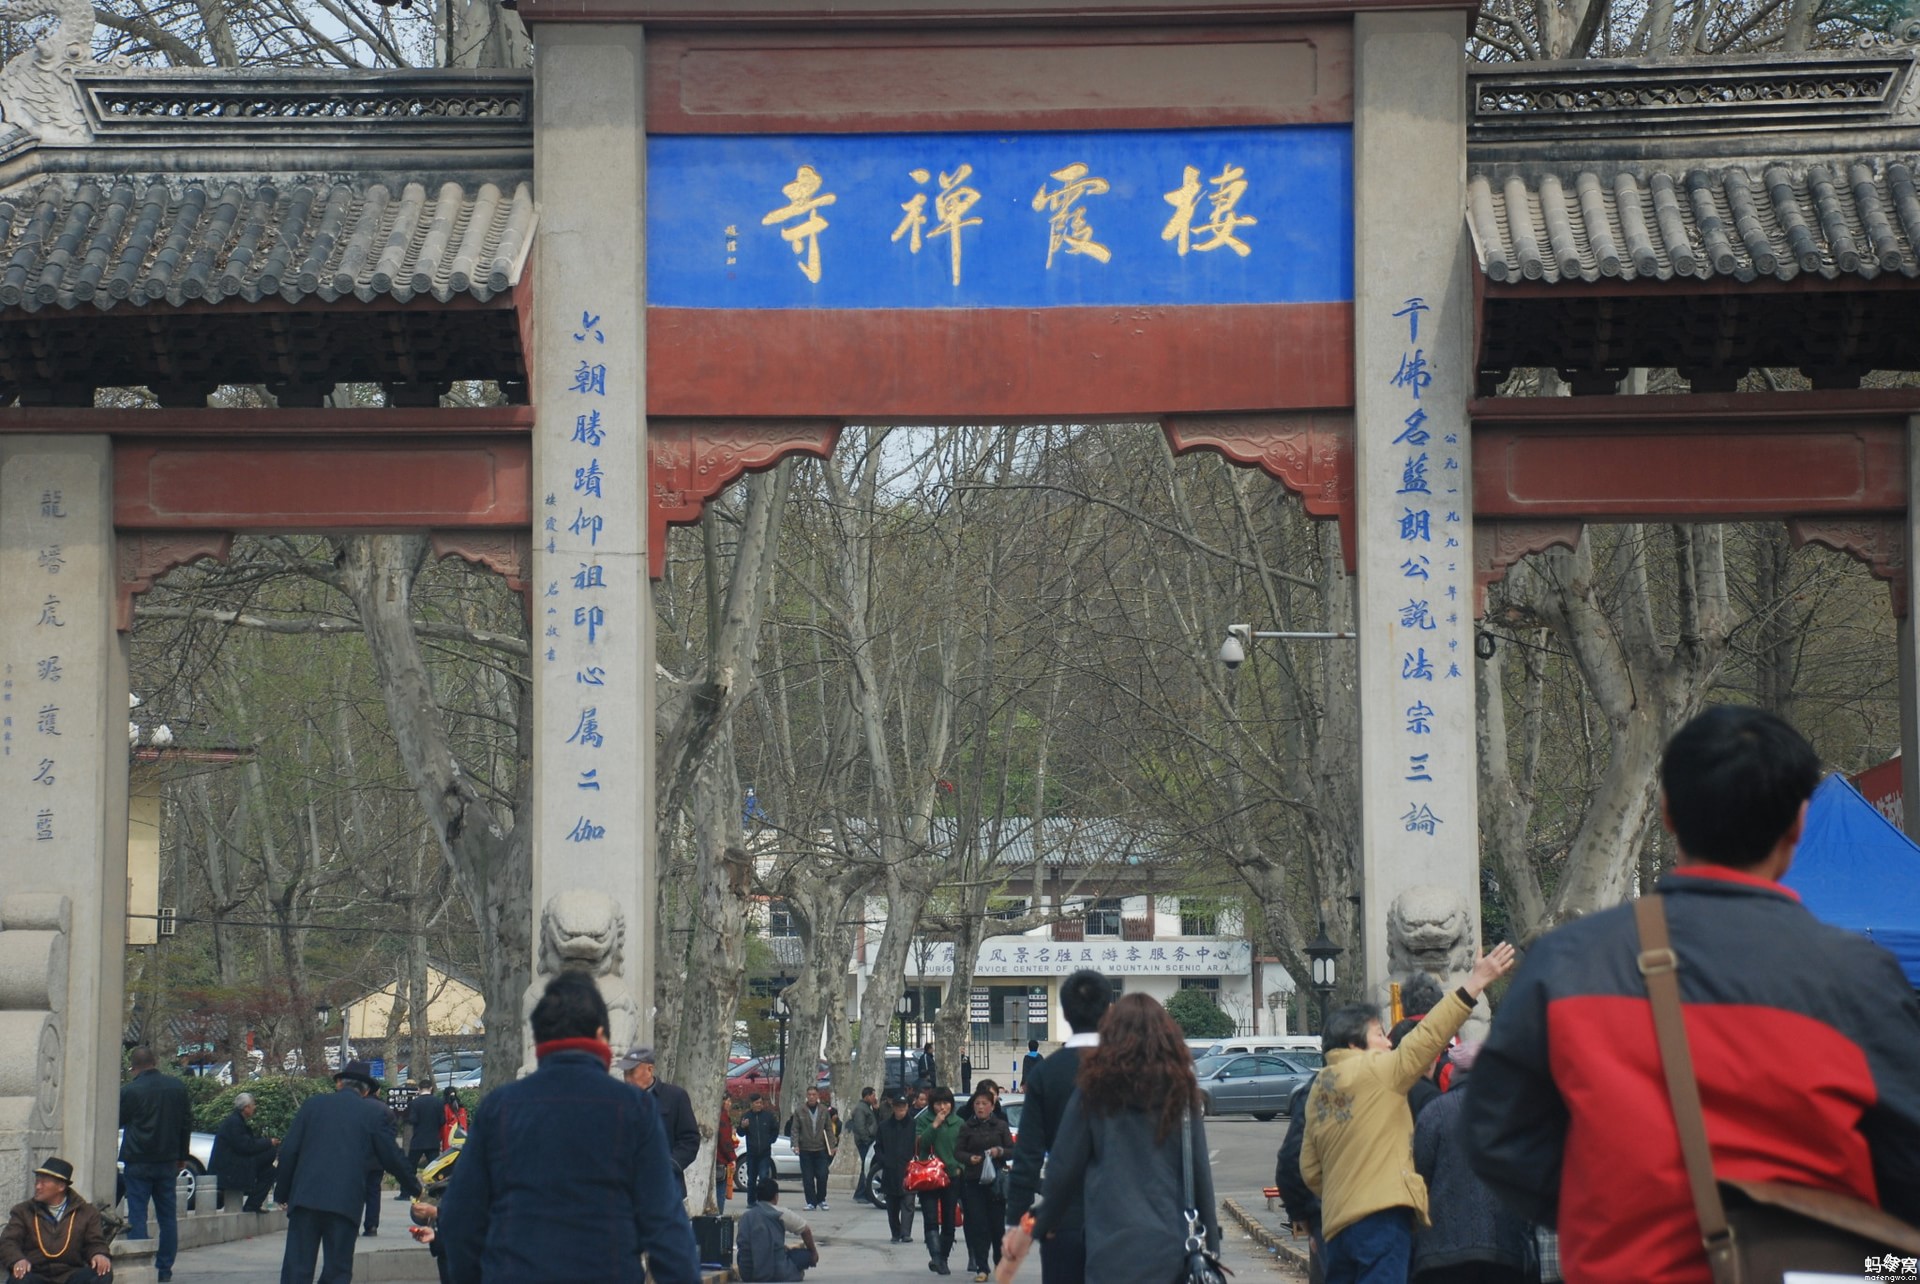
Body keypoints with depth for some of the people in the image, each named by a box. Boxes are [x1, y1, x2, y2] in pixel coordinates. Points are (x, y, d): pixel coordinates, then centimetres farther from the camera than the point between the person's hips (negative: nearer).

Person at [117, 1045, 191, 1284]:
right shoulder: (177, 1087, 3)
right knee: (167, 1215, 10)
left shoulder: (129, 1091, -11)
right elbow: (186, 1123, 10)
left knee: (137, 1214, 0)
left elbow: (117, 1122, 1)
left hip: (138, 1161, -4)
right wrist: (181, 1156, 18)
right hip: (167, 1160, 4)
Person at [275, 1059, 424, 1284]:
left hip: (305, 1197, 1)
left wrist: (282, 1193, 14)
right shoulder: (374, 1112, 4)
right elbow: (392, 1157, 6)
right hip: (345, 1202, -1)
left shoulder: (312, 1105, 9)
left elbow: (289, 1151, 5)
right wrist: (415, 1187, 22)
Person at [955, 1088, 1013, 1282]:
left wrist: (1000, 1151, -15)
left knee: (997, 1223, 3)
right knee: (978, 1224, -4)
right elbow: (957, 1151, 4)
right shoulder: (966, 1126, 5)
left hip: (996, 1180, 0)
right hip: (973, 1181, 0)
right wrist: (970, 1158, -16)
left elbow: (1013, 1150, 5)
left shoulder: (1000, 1125, 6)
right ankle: (981, 1267, -2)